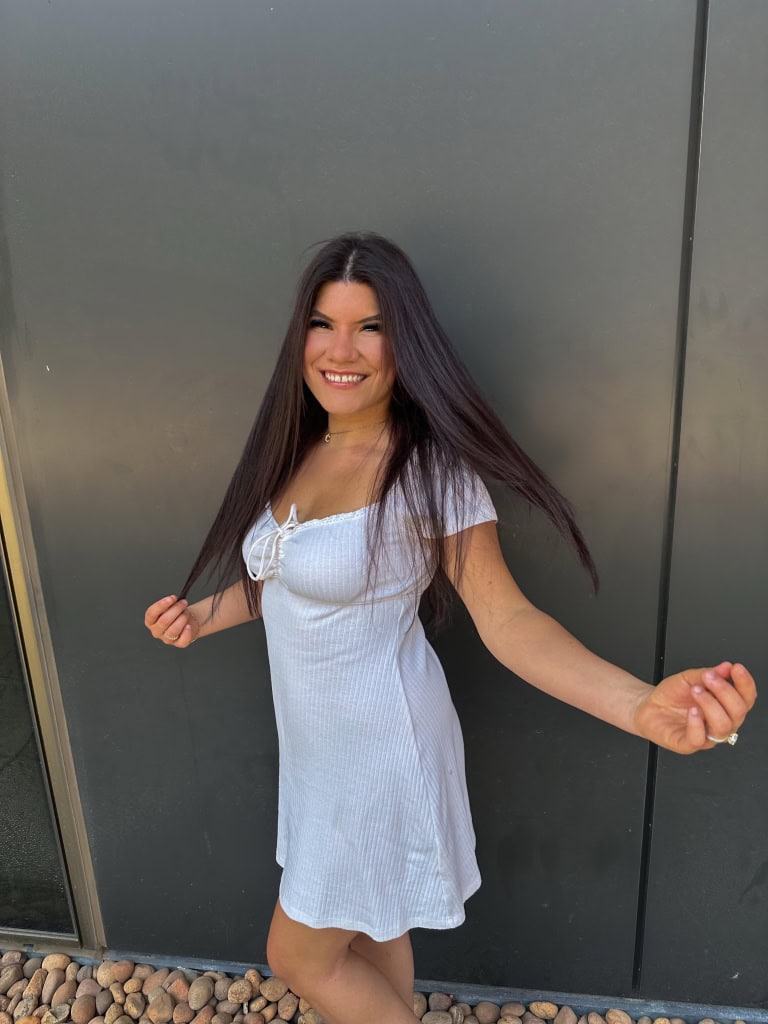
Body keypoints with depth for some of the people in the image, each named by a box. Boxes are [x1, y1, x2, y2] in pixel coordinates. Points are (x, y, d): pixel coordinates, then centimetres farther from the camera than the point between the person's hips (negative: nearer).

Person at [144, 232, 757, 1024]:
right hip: (317, 743, 7)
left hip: (379, 749, -6)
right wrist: (205, 615, 12)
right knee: (370, 927, 26)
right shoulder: (299, 451, 0)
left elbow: (505, 617, -24)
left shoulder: (430, 467, -22)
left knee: (299, 956, 13)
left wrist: (644, 707, -37)